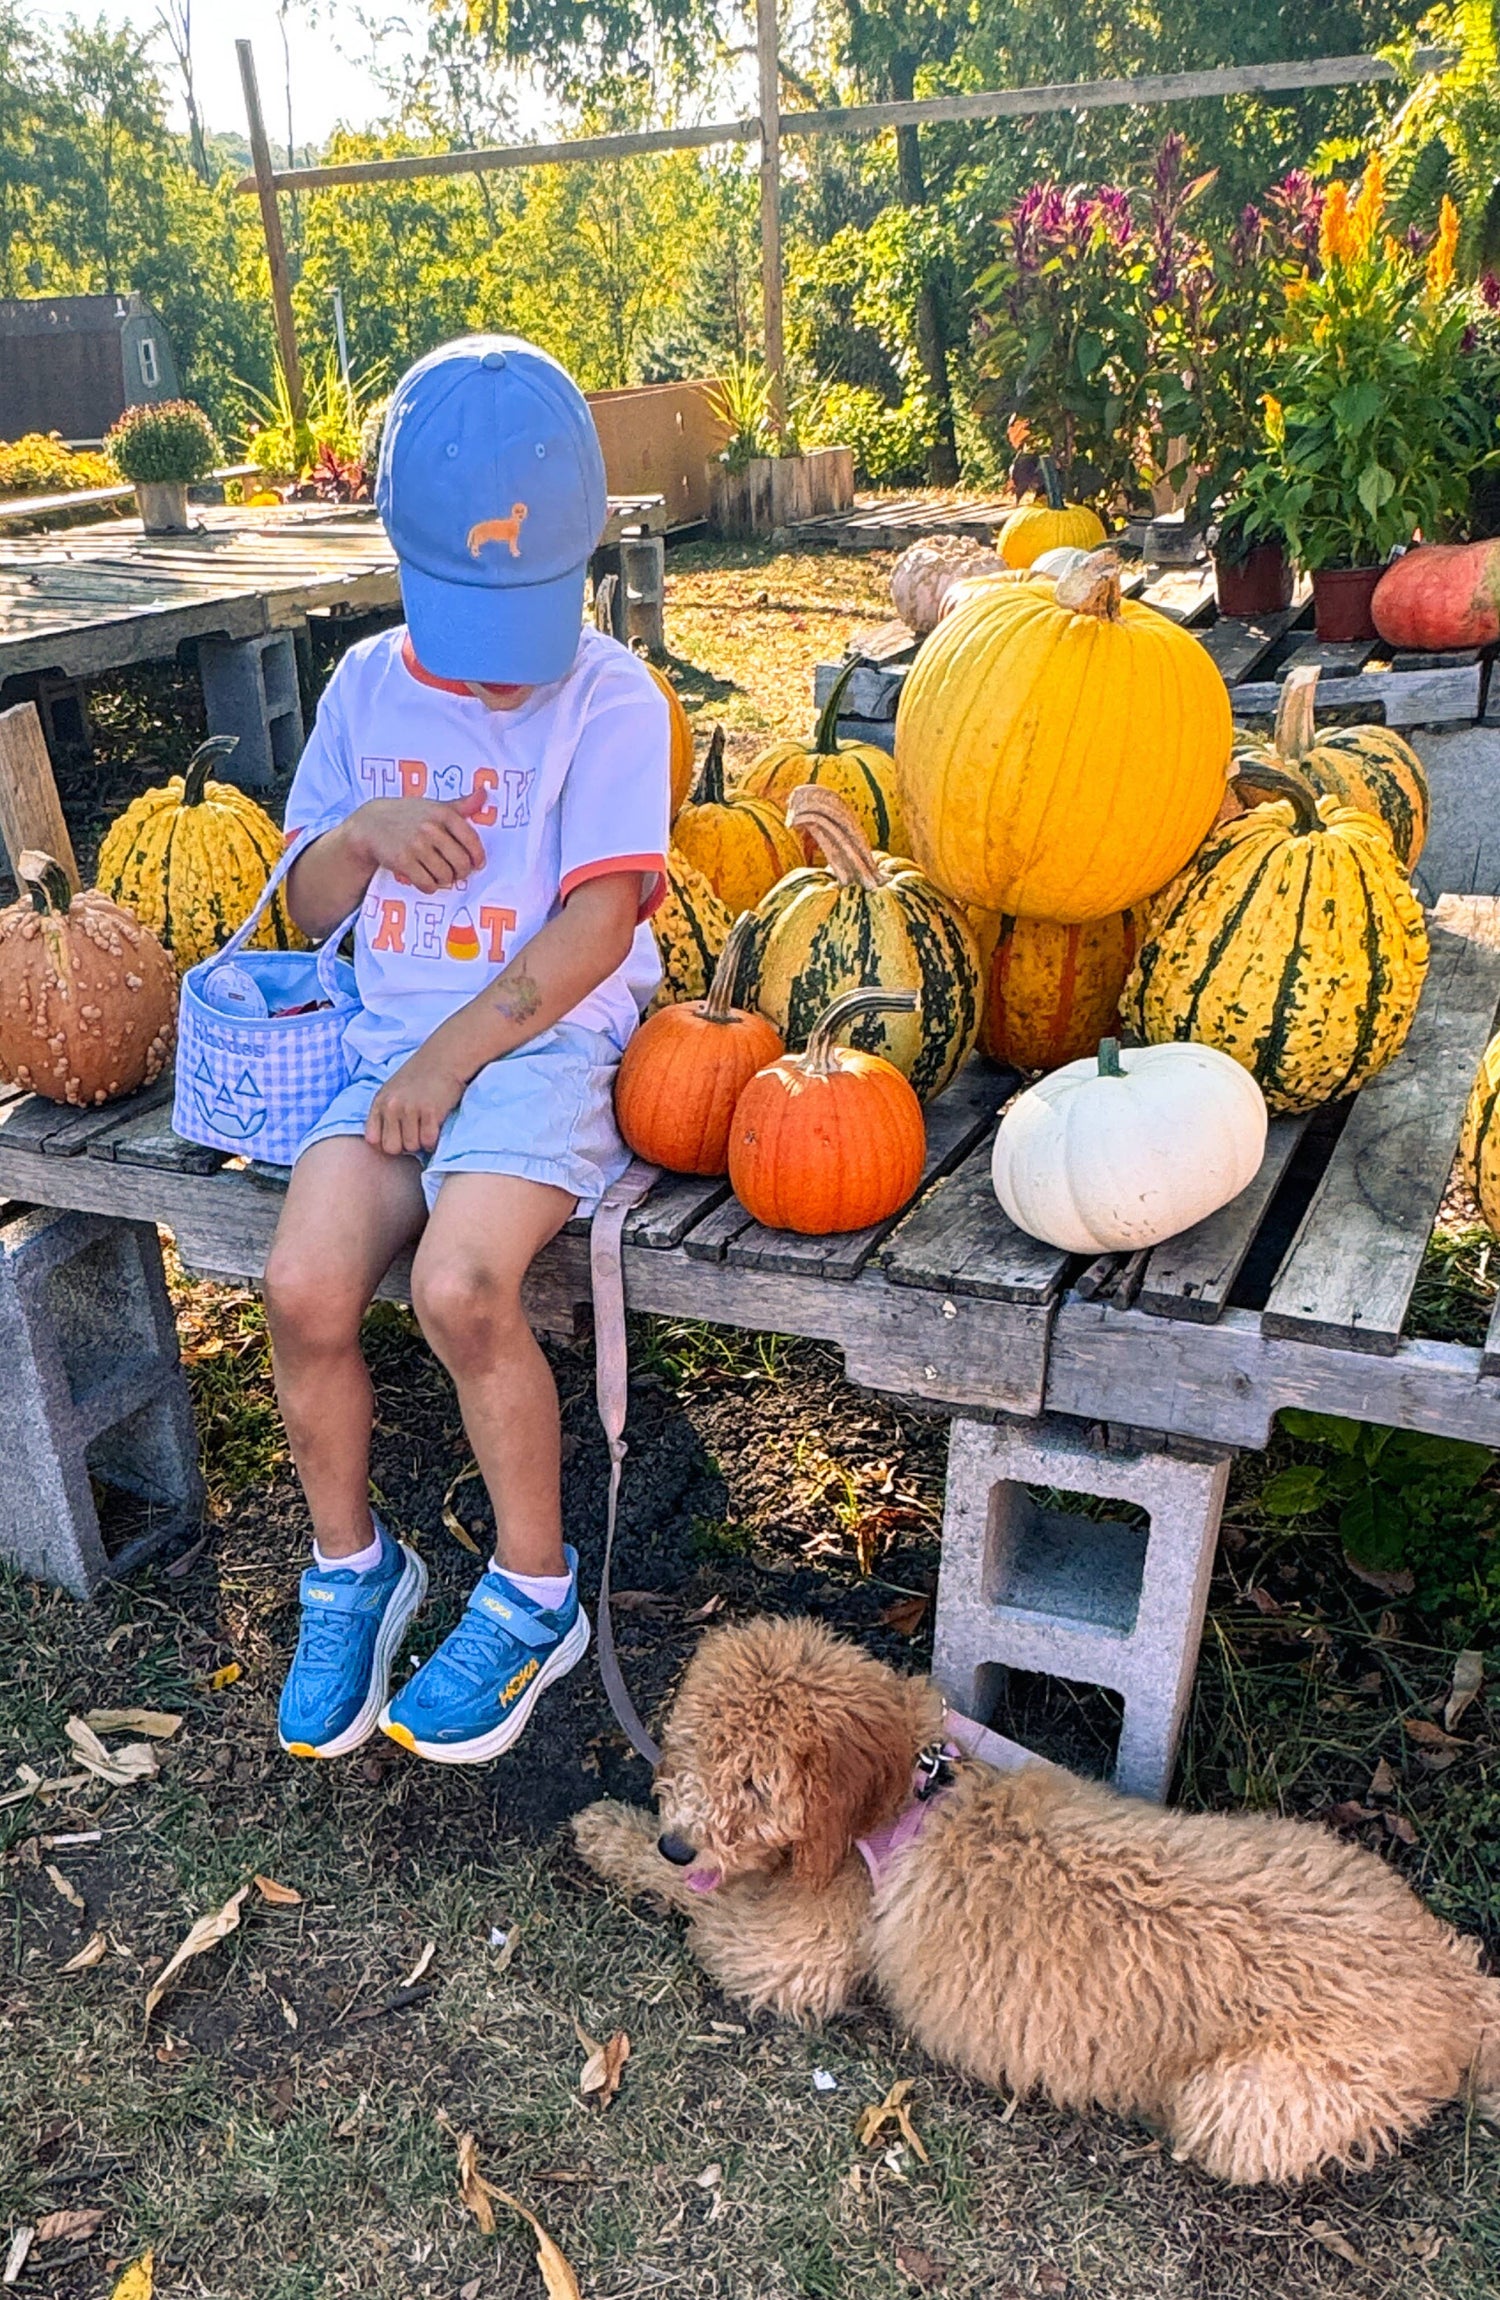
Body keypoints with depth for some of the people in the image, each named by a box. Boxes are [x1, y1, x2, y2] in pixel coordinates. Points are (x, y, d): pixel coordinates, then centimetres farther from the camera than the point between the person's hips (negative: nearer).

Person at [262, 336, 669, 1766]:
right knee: (305, 1285, -19)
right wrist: (364, 830, -6)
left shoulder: (609, 698, -3)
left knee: (460, 1288, -28)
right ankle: (350, 1565, 9)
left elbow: (597, 922, -10)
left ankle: (535, 1596, -2)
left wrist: (455, 1054, -14)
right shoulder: (367, 687, 12)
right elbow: (309, 906, 16)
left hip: (547, 1040, -4)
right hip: (391, 1036, 5)